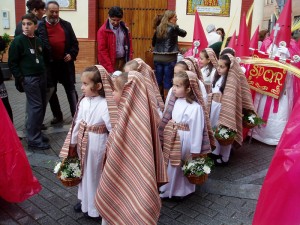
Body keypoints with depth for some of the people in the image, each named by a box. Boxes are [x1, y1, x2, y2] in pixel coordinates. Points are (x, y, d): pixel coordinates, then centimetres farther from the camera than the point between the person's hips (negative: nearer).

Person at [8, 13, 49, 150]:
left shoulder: (38, 41, 9)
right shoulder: (18, 41, -9)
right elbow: (12, 63, -10)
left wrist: (44, 72, 12)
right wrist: (20, 79, -14)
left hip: (41, 76, 7)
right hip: (28, 78, -7)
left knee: (42, 106, 10)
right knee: (36, 106, -9)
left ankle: (36, 133, 24)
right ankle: (33, 140, -2)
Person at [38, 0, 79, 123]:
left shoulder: (66, 25, 6)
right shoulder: (40, 26, -2)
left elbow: (74, 42, 9)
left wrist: (72, 54, -6)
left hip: (65, 63, 0)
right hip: (49, 64, 0)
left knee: (71, 90, 4)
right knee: (51, 92, 10)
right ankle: (58, 116, 25)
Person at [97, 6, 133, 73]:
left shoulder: (125, 29, 8)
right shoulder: (103, 31, -8)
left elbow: (129, 45, 13)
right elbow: (102, 50, -11)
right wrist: (110, 69, -17)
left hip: (123, 60, 4)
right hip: (110, 62, -4)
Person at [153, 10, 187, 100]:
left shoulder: (158, 28, 9)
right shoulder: (173, 28, -6)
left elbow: (153, 42, 17)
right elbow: (184, 33, 11)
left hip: (157, 57, 5)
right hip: (169, 58, -5)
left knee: (158, 79, 11)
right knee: (167, 80, 2)